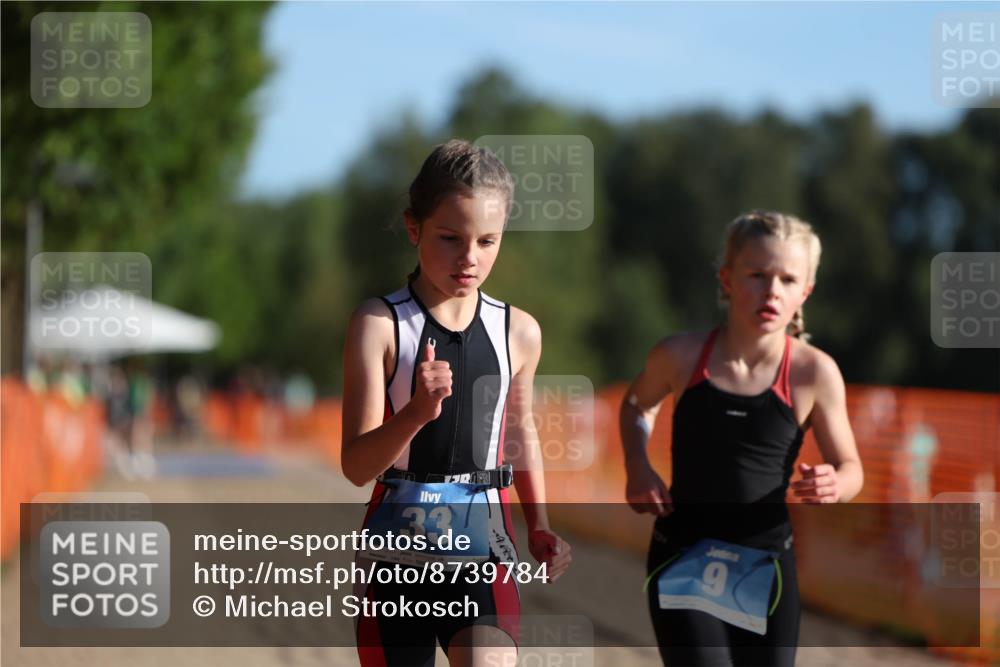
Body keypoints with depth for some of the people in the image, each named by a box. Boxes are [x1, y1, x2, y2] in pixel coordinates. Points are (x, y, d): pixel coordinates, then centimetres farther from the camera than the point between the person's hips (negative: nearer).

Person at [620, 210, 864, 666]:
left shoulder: (813, 372, -10)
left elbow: (850, 468, 3)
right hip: (682, 563, -1)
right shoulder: (681, 356, -8)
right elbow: (637, 404, 16)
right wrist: (638, 468, -1)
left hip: (765, 568, 1)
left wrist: (834, 486, -20)